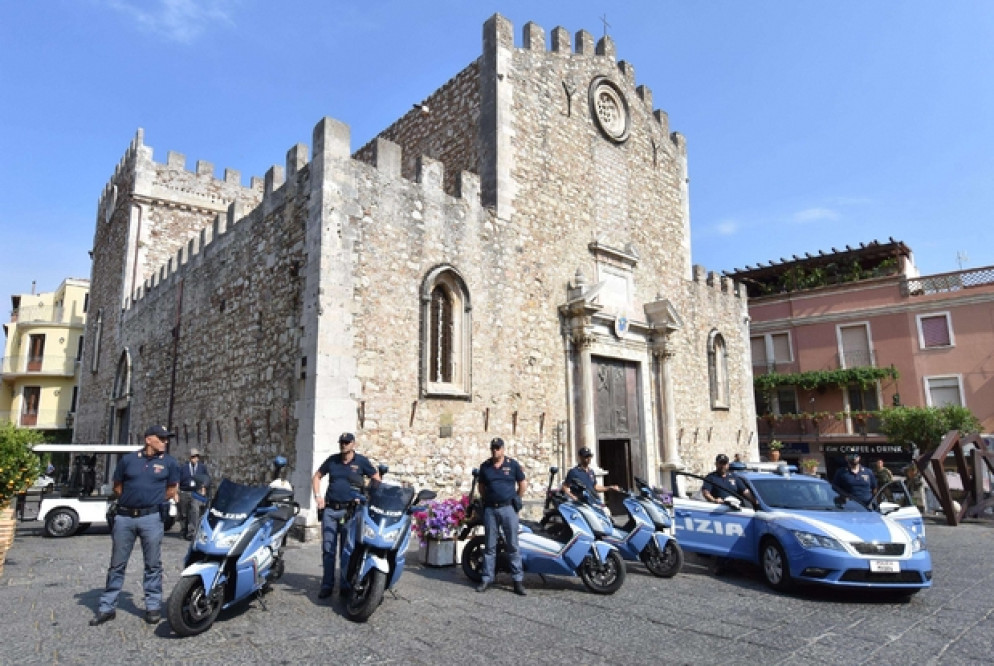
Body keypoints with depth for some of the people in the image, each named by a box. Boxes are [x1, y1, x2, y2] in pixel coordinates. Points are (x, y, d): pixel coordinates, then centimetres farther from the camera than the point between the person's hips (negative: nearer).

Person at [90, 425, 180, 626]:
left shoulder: (169, 462, 5)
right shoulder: (128, 459, 8)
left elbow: (171, 491, 9)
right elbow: (117, 486, 15)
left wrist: (152, 501, 6)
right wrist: (131, 500, 7)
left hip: (151, 517, -1)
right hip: (124, 517, 2)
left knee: (153, 565, 4)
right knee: (117, 564, 10)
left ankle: (153, 606, 13)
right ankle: (107, 607, 20)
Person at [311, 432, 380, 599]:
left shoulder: (362, 461, 0)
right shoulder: (332, 460, 8)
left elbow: (377, 481, 6)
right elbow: (316, 477, 18)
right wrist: (318, 496, 6)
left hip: (350, 511, -3)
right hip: (329, 510, 3)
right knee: (328, 549, 6)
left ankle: (345, 586, 12)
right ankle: (327, 586, 15)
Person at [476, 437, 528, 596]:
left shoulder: (512, 464, 2)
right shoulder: (485, 466, 8)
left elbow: (523, 483, 8)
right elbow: (481, 486, 19)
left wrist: (516, 500, 8)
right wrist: (487, 500, 11)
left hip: (508, 508, -2)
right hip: (490, 509, 2)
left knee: (512, 545, -1)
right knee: (490, 546, 8)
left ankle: (518, 580, 3)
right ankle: (487, 578, 15)